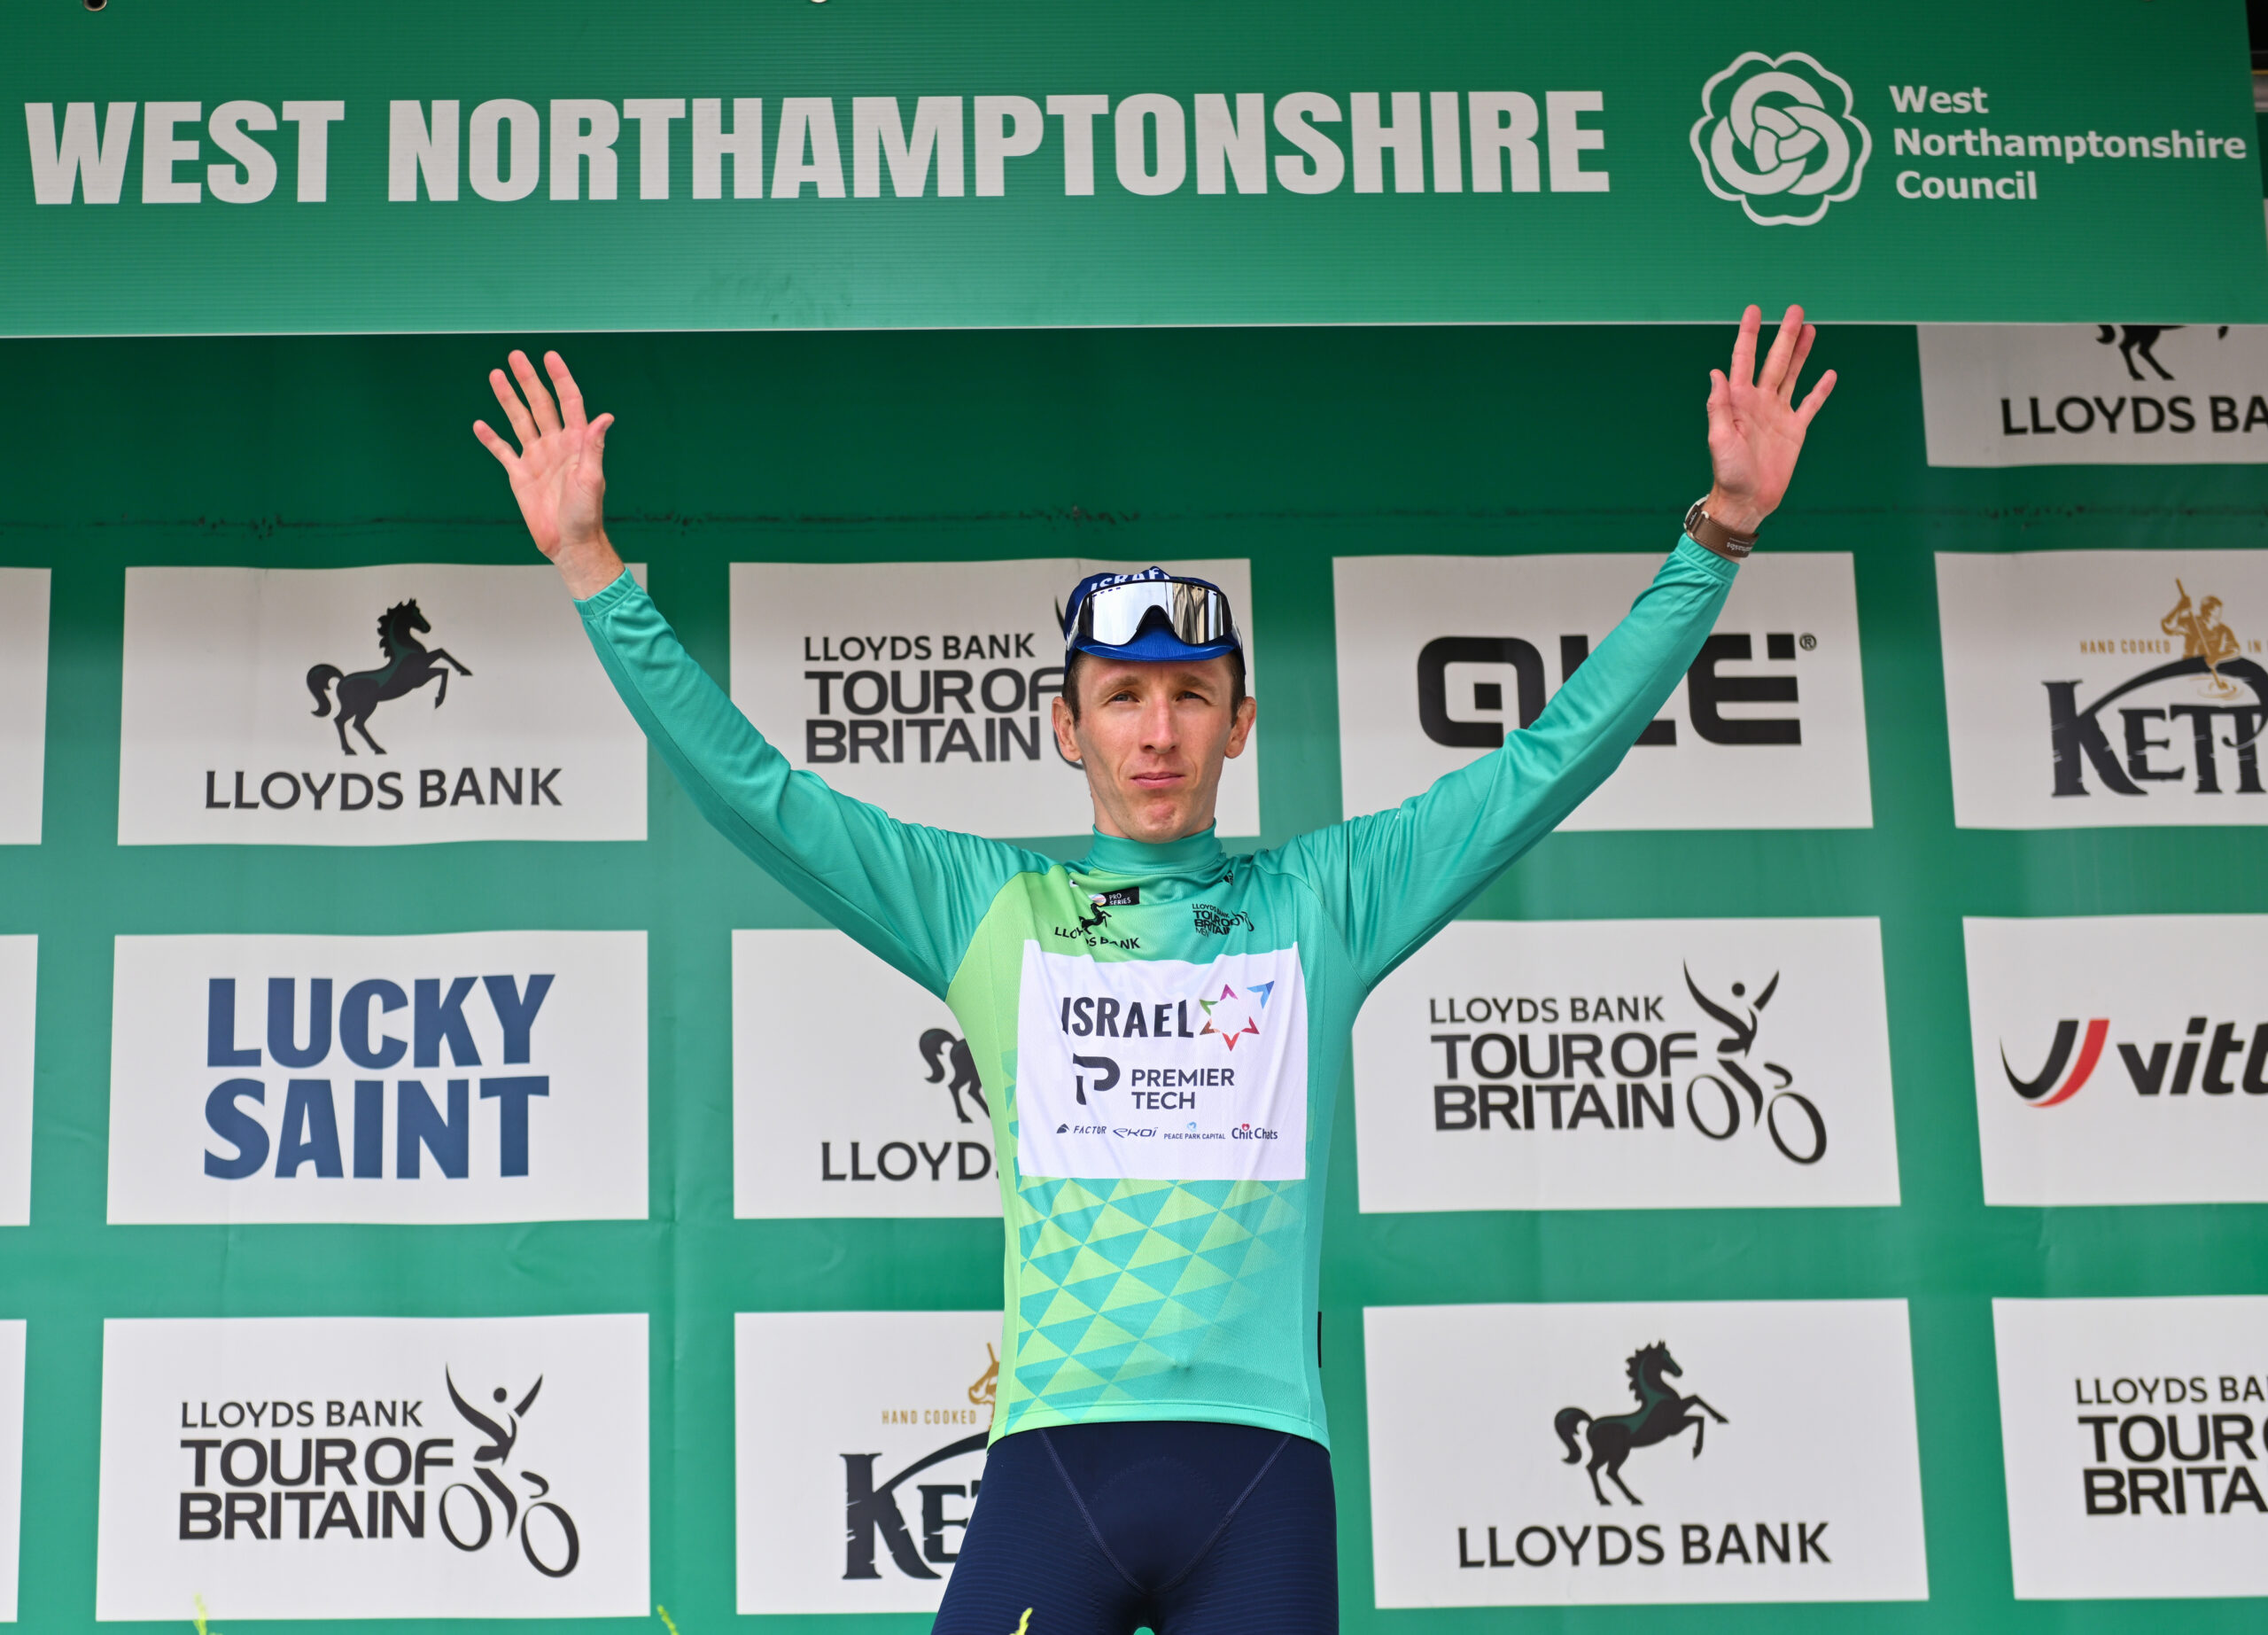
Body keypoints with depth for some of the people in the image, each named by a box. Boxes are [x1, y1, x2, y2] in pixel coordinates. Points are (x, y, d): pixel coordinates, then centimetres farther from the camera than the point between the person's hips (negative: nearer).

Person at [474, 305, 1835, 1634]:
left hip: (1263, 1468, 1)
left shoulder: (1325, 899, 12)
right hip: (1054, 1457, 0)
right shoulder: (987, 906, 12)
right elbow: (749, 785, 9)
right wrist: (592, 565, 3)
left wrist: (1719, 533, 4)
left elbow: (1559, 756, 10)